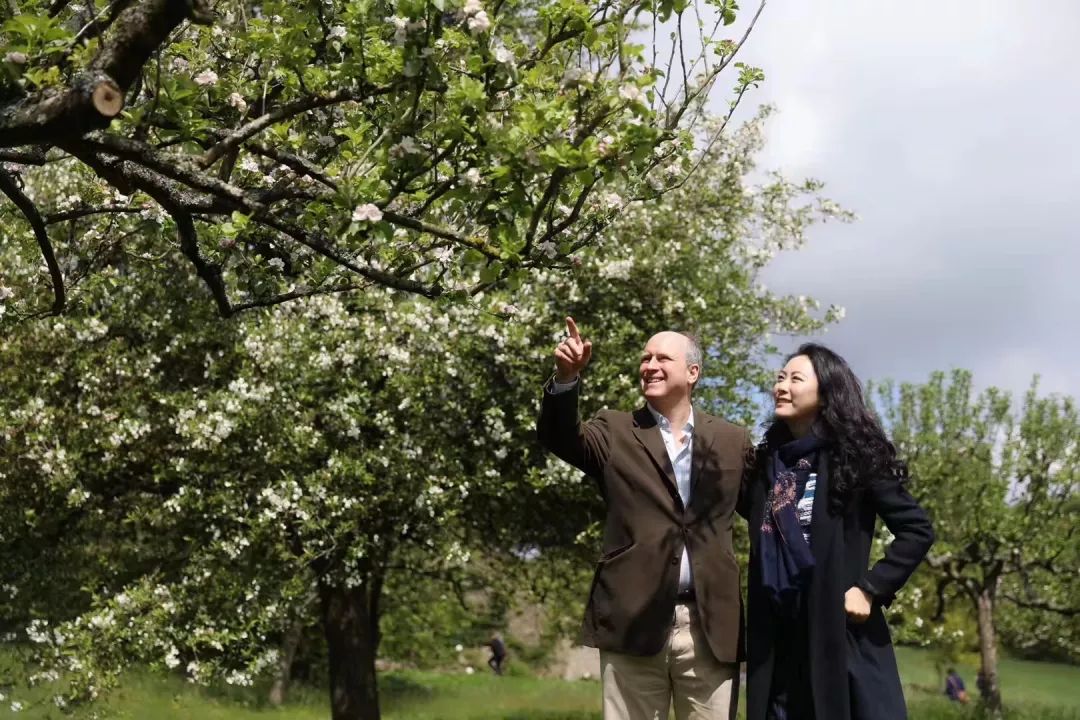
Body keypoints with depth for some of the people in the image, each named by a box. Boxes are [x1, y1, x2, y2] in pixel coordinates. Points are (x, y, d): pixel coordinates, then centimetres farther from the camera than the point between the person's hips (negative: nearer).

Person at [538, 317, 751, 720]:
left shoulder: (732, 440, 11)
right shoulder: (615, 431, 7)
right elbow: (559, 436, -10)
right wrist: (566, 379, -28)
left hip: (711, 625, 1)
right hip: (634, 621, -1)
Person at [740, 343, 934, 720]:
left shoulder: (854, 455, -3)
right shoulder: (767, 460, 11)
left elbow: (918, 530, -4)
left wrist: (871, 590, -12)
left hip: (842, 632, -5)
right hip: (776, 638, 5)